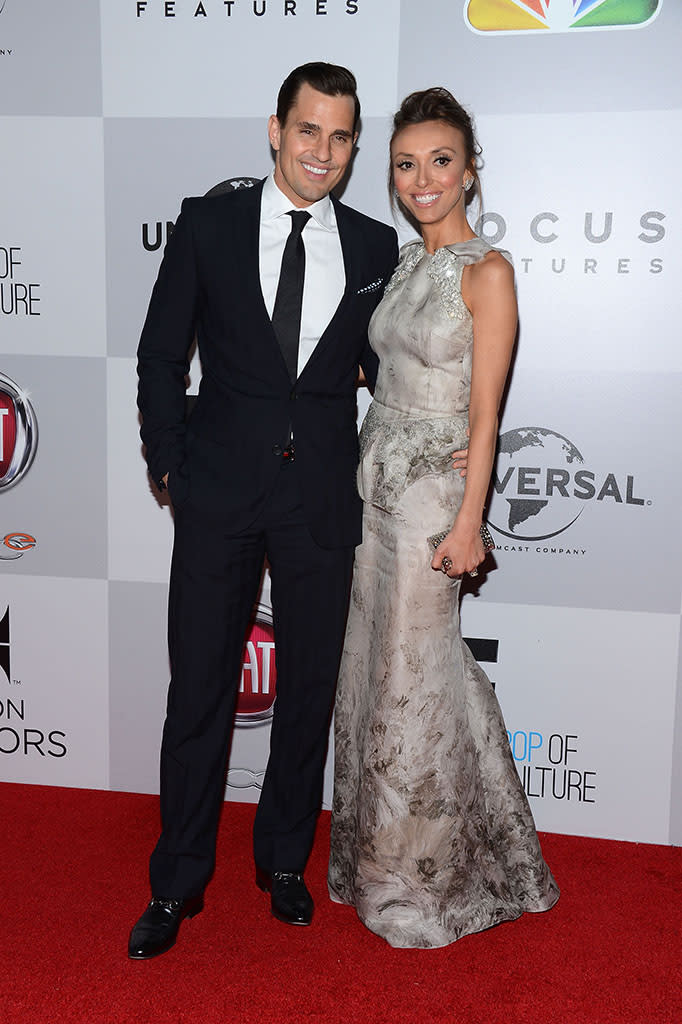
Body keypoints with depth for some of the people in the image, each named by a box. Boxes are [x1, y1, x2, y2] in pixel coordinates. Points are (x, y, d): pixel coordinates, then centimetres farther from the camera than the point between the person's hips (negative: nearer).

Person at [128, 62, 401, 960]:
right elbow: (161, 352, 4)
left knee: (310, 687, 11)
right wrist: (169, 461, -2)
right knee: (199, 686, 6)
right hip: (219, 489, -1)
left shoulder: (375, 247, 6)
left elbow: (386, 368, 13)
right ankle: (178, 884, 23)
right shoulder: (209, 223, 2)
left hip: (324, 496, 2)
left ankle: (284, 861, 33)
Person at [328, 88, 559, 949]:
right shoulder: (406, 261, 11)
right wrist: (369, 470, 14)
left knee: (413, 675, 3)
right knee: (372, 665, 14)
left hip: (431, 490, -7)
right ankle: (376, 846, 34)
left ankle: (420, 877, 24)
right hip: (375, 477, 7)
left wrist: (469, 522, -16)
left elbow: (484, 412, -14)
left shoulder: (487, 271, -11)